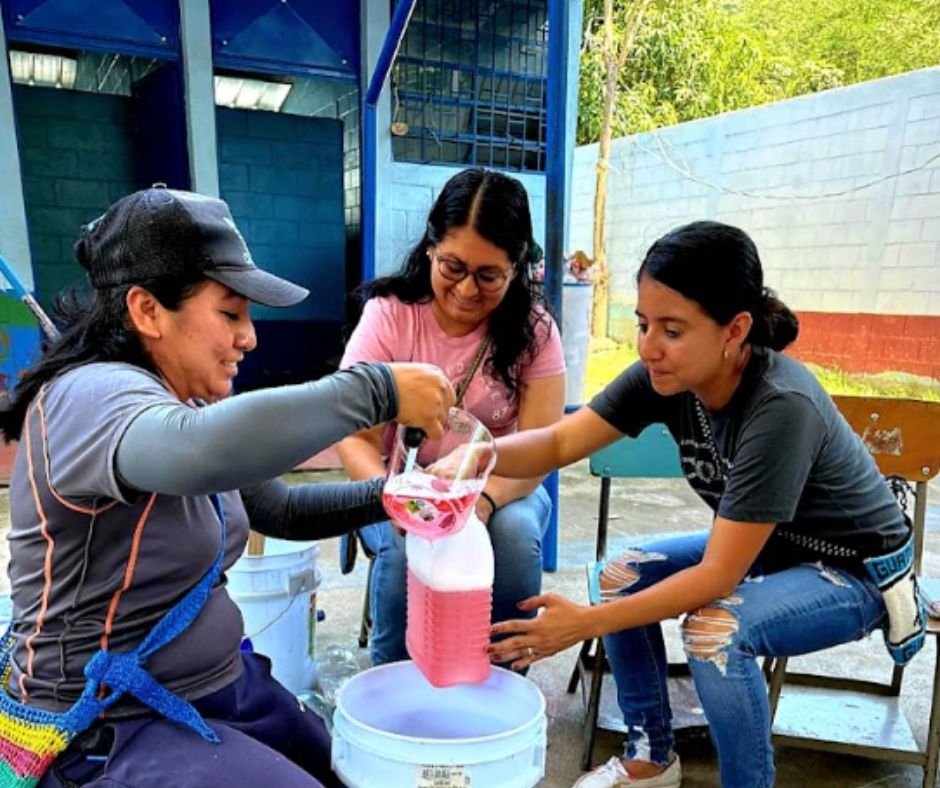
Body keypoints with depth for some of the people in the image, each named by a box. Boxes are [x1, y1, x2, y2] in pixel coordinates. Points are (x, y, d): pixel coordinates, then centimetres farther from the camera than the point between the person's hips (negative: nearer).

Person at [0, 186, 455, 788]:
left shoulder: (184, 405, 5)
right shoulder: (91, 397, -24)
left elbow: (279, 508, 12)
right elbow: (206, 449, -48)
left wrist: (385, 496, -5)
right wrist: (379, 389, -39)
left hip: (219, 687, 8)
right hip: (109, 729, -8)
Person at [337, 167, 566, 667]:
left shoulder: (533, 330, -9)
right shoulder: (389, 313, -12)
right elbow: (353, 438, -17)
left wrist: (483, 499, -36)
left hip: (498, 492, 1)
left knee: (514, 533, -31)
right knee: (407, 544, -32)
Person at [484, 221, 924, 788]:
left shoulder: (781, 407, -36)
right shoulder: (667, 374, -18)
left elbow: (718, 575, -33)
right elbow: (559, 442, -21)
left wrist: (585, 624, -36)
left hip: (855, 569, -6)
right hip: (763, 546, 7)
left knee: (714, 627, -31)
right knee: (622, 576, -7)